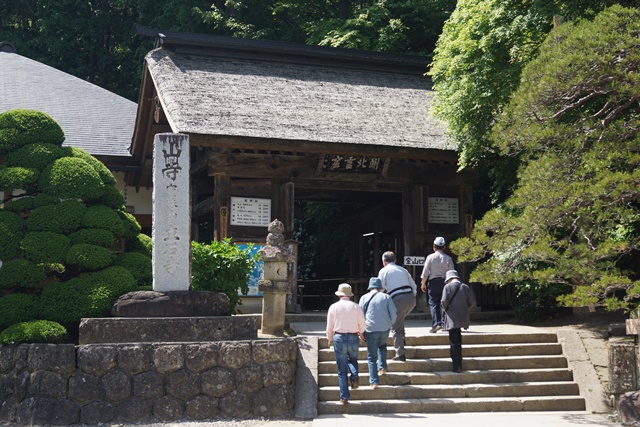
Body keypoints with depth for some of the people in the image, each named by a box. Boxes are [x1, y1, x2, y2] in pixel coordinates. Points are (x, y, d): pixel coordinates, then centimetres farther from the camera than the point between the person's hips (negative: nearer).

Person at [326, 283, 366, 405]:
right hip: (353, 338, 1)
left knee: (342, 370, 5)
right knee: (353, 359, 28)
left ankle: (344, 397, 4)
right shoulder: (356, 307, 1)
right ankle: (354, 376, -2)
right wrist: (361, 334, 27)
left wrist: (330, 339, 22)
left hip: (339, 338, -1)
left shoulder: (333, 307, 1)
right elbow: (362, 326, 4)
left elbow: (329, 326, 5)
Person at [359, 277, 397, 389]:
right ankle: (382, 367, 17)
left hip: (371, 329, -1)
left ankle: (374, 381, -2)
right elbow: (393, 313, 2)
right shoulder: (386, 297, 8)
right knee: (382, 346, 32)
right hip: (385, 328, 1)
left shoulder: (364, 298, 7)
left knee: (372, 357, 5)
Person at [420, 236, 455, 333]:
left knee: (433, 303, -1)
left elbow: (425, 272, -2)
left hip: (433, 282, -2)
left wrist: (423, 283, 7)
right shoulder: (448, 258, 2)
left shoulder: (430, 257, -3)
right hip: (445, 281, 2)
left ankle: (436, 323, -14)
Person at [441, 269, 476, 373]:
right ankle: (458, 364, 29)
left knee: (454, 342, -2)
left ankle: (457, 366, -6)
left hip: (452, 318, -5)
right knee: (458, 341, 20)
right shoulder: (465, 287, 7)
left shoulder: (447, 287, -5)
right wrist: (464, 308, 15)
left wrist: (445, 309, 4)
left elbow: (444, 301, -16)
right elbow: (472, 301, 1)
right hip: (462, 317, 5)